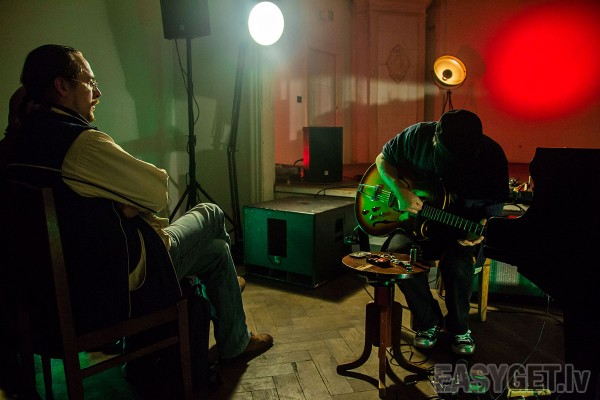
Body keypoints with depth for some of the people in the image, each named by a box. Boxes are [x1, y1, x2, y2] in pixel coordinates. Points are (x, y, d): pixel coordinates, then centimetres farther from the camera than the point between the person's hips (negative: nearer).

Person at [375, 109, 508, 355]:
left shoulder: (491, 156, -16)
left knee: (457, 263, -33)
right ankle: (428, 323, -3)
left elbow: (495, 205, -4)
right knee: (397, 253, -29)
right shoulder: (417, 136, -15)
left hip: (464, 227, -1)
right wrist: (401, 191, -15)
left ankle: (459, 327, 1)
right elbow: (383, 159, 2)